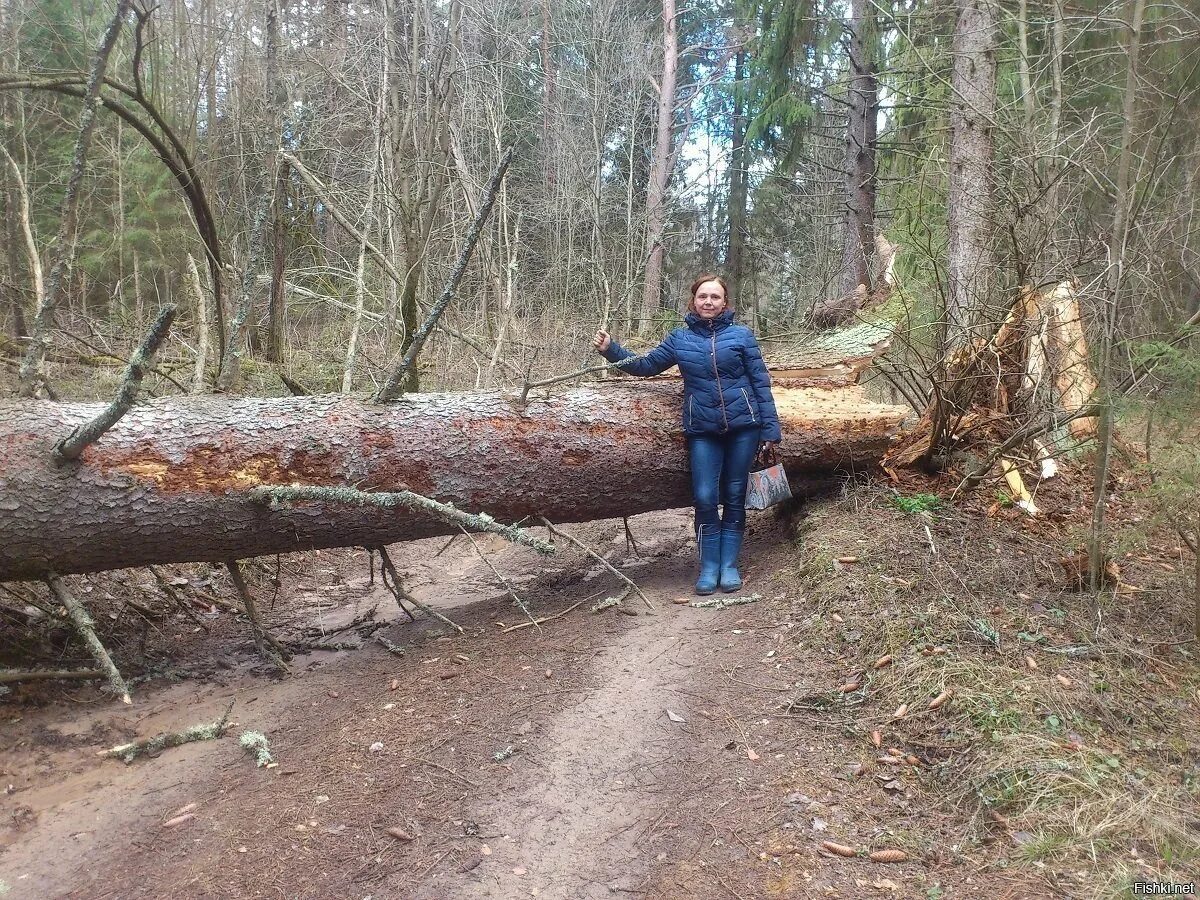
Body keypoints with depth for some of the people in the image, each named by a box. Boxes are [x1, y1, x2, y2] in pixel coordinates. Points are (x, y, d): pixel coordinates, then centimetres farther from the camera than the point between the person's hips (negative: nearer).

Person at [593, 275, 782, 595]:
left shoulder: (742, 335, 2)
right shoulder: (679, 339, 7)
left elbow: (761, 384, 2)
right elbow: (645, 365, 13)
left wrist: (770, 430, -1)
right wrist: (611, 350, 0)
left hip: (743, 427, -1)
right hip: (703, 431, 1)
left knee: (734, 497, 7)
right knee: (705, 499, -3)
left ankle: (729, 565, 18)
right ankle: (709, 567, 12)